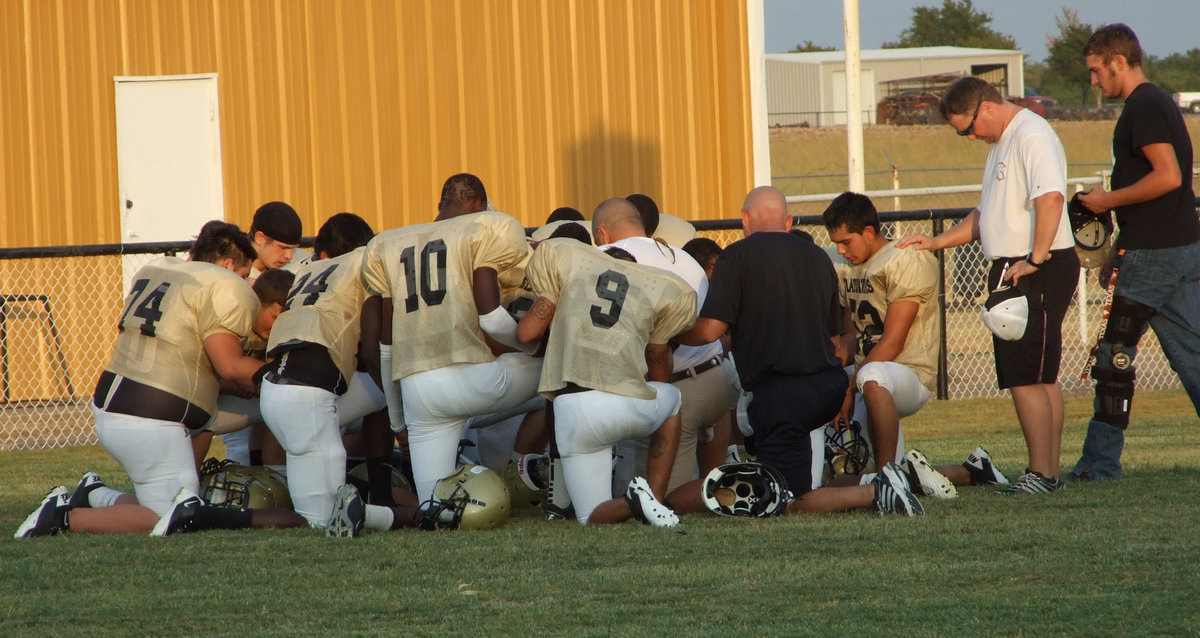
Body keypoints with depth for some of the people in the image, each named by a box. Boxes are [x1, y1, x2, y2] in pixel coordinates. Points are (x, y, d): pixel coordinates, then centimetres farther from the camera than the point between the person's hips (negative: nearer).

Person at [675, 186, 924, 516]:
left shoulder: (738, 256, -3)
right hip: (830, 384, 7)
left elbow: (709, 330, -7)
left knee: (789, 503, -3)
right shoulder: (818, 257, 16)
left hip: (781, 394, -7)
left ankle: (875, 493, -22)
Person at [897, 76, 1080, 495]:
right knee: (1041, 379, 11)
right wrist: (935, 243, 18)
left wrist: (1035, 259, -26)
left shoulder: (1032, 137, -14)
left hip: (1038, 272, -11)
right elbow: (985, 216, 27)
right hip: (1011, 272, 11)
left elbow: (1051, 197, -28)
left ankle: (1041, 475, -8)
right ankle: (1049, 472, 14)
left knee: (1025, 379, -10)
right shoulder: (1002, 144, 20)